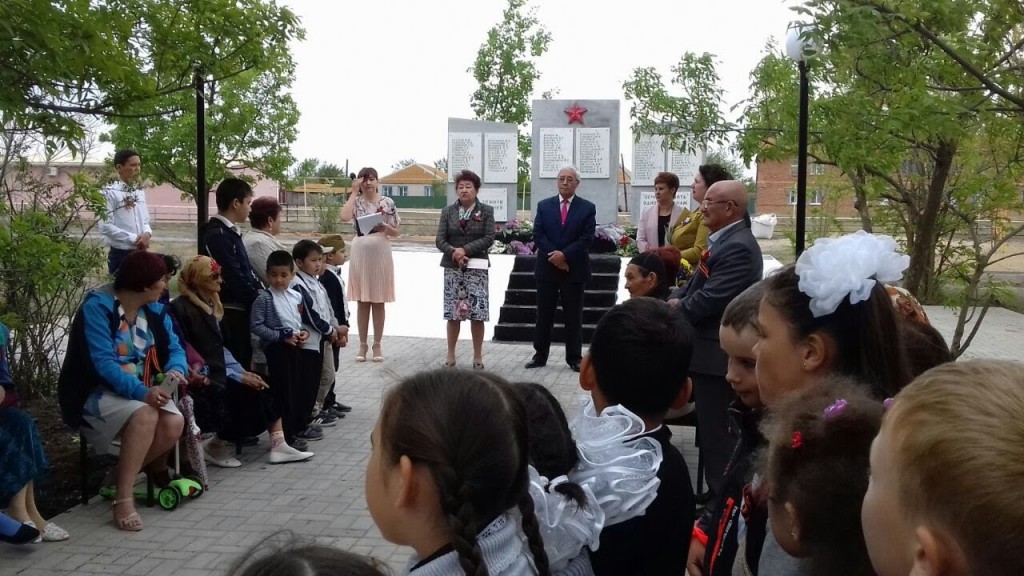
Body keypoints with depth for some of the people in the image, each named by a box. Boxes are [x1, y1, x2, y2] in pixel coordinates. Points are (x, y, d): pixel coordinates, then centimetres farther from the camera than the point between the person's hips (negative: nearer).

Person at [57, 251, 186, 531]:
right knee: (145, 416, -35)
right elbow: (103, 363, -25)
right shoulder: (98, 307, -17)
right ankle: (123, 498, -26)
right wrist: (142, 392, -37)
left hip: (143, 391, 6)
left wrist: (175, 370, -20)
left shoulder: (155, 310, 5)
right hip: (97, 392, -6)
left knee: (174, 423, -23)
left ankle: (121, 475, -1)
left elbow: (175, 348, 5)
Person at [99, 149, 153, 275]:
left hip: (141, 253, 7)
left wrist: (147, 233, -6)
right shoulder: (110, 192, -12)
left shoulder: (140, 192, 10)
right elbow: (105, 226, -18)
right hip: (120, 254, -7)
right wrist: (134, 239, -17)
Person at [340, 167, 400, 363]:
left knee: (378, 302, 5)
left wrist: (385, 228, -17)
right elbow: (344, 217, -20)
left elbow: (396, 232, 5)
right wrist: (354, 192, -12)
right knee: (362, 301, 5)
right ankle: (362, 345, 13)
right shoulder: (356, 201, 3)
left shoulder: (388, 203, 1)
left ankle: (377, 345, 13)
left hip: (381, 254, -1)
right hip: (360, 253, 1)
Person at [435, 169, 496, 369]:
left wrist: (466, 249, -16)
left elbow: (489, 238, -6)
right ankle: (450, 356, 12)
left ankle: (478, 357, 6)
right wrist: (454, 252, -16)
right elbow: (440, 240, 2)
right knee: (453, 314, 3)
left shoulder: (486, 211, 4)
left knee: (477, 314, -3)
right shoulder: (448, 212, 8)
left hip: (476, 268, -2)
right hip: (452, 268, 2)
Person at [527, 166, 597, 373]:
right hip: (547, 268, 2)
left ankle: (574, 358, 10)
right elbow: (538, 235, -1)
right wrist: (554, 256, -12)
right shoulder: (544, 206, 6)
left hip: (574, 269, -1)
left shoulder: (587, 208, 1)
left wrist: (565, 254, -16)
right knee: (544, 315, 7)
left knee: (573, 315, 4)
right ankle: (540, 355, 14)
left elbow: (587, 238, -7)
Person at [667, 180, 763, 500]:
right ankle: (719, 493, 30)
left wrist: (673, 311, -9)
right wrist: (675, 299, -2)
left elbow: (709, 299, -26)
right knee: (711, 427, 18)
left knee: (716, 430, -1)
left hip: (717, 354, -10)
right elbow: (697, 284, 17)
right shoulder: (724, 240, 12)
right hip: (710, 349, 10)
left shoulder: (738, 247, -22)